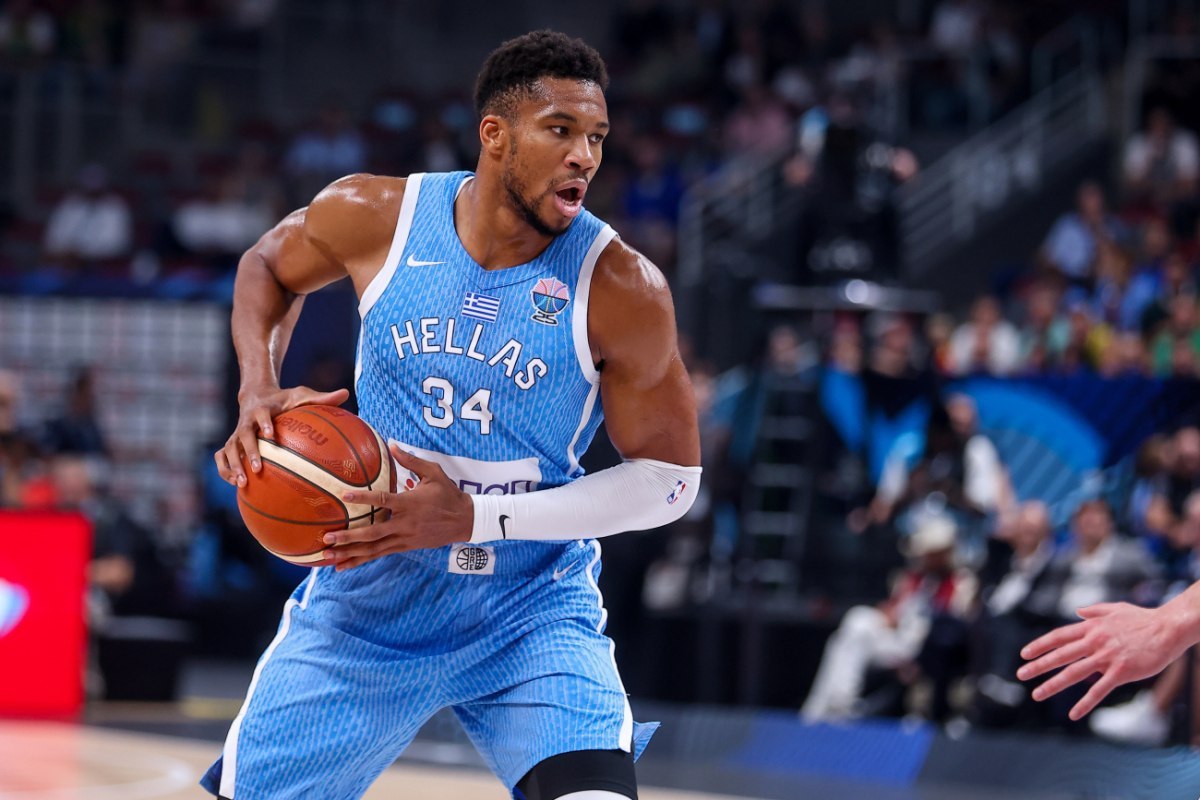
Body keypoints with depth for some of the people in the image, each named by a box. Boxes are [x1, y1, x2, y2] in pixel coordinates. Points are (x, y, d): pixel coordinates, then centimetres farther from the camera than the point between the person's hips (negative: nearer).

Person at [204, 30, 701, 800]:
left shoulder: (621, 289, -18)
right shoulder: (377, 217, -11)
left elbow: (669, 477, -11)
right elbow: (269, 266, 12)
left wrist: (476, 518, -20)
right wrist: (258, 393, -8)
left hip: (532, 613, -2)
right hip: (368, 600, 2)